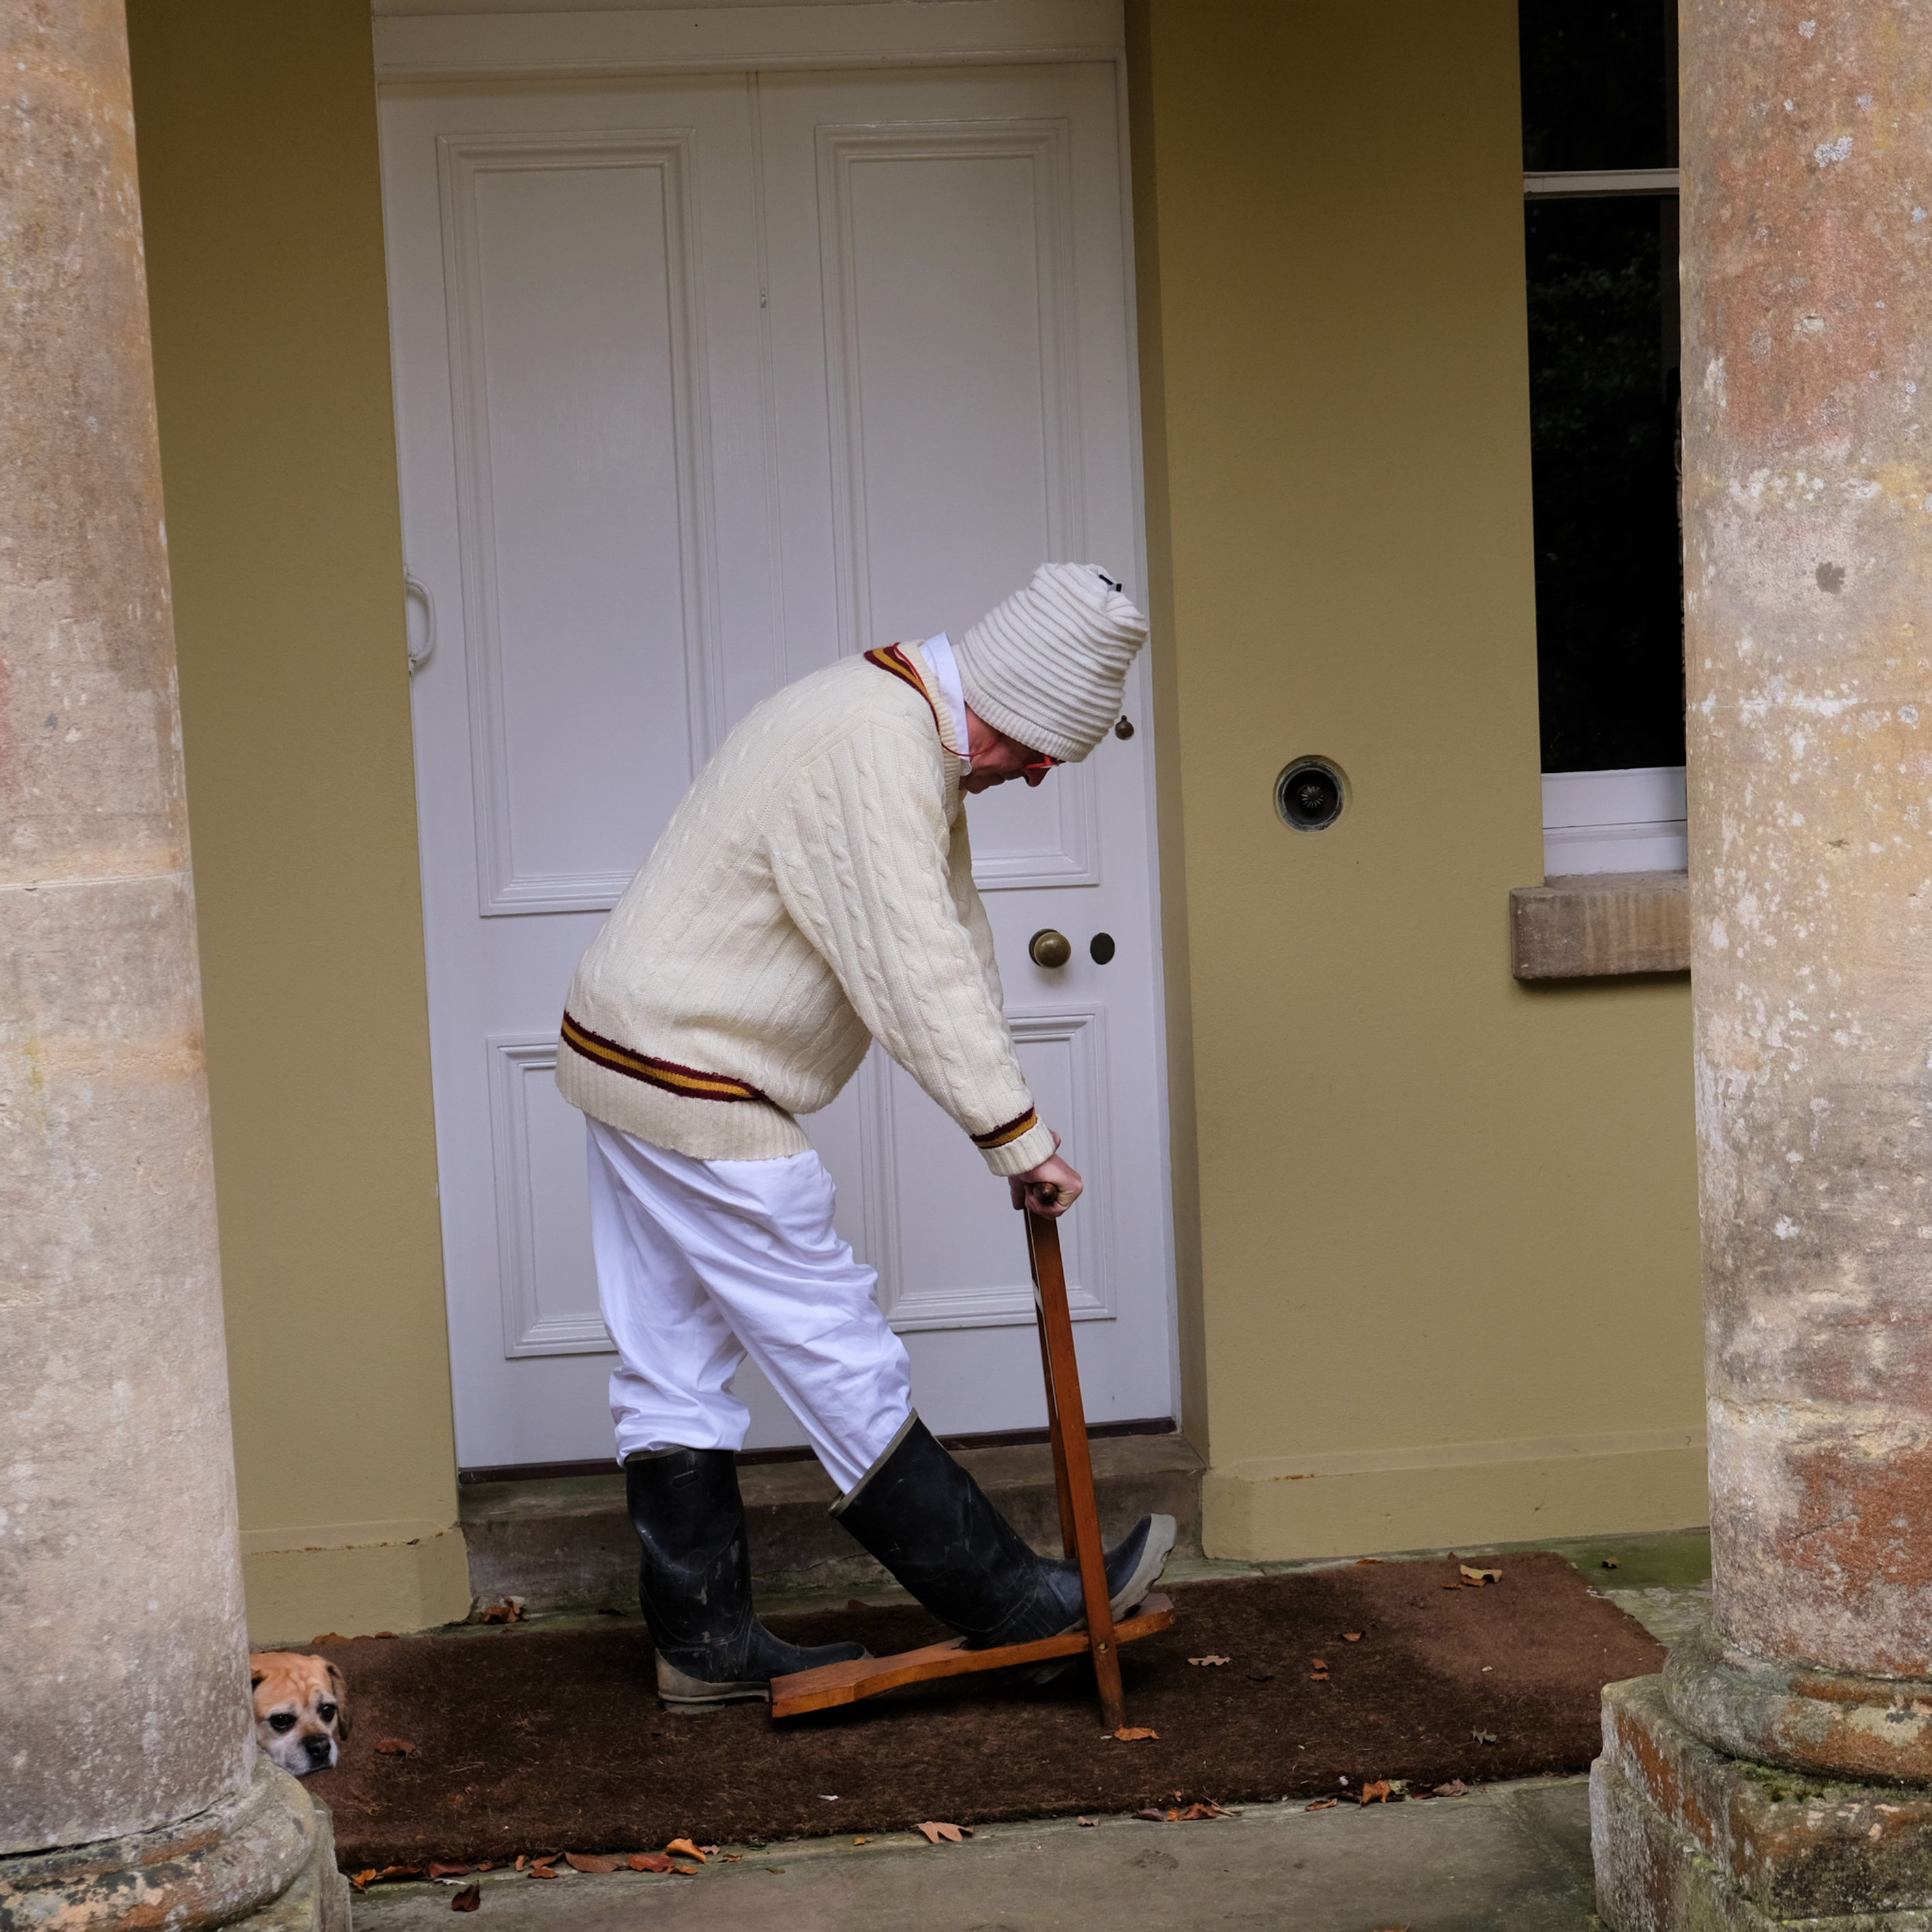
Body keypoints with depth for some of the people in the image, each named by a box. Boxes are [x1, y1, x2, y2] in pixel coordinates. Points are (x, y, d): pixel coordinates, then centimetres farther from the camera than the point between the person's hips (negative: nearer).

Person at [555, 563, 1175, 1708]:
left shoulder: (915, 736, 12)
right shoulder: (877, 747, -22)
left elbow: (956, 941, 13)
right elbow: (915, 972, -25)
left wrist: (1009, 1121, 7)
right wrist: (1019, 1137, -19)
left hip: (629, 1058, 10)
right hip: (695, 1090, -10)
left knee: (675, 1371, 12)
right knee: (838, 1355, -2)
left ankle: (706, 1643, 20)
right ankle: (1014, 1604, 6)